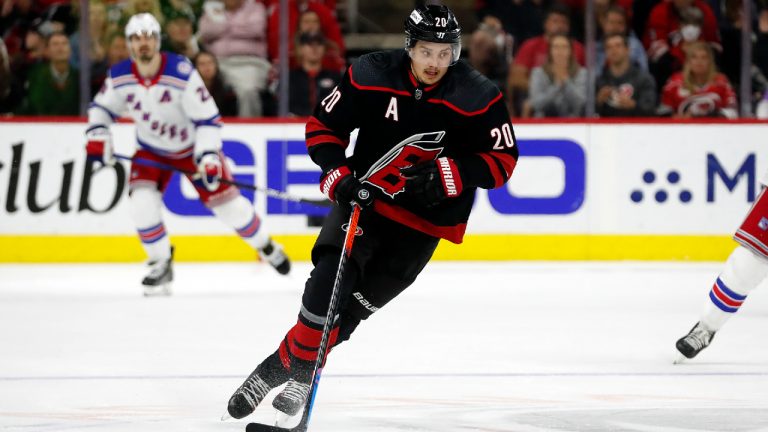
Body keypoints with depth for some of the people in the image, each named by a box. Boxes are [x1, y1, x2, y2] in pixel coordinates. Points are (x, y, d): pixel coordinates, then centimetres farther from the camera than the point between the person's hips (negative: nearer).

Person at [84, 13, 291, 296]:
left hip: (192, 145, -3)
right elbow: (102, 106, 3)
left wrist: (208, 157, -33)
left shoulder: (183, 74, -29)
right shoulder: (119, 77, -16)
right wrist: (96, 134, -15)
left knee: (227, 202, 0)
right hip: (152, 151, 3)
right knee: (141, 201, -20)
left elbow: (207, 117, -26)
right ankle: (161, 265, -1)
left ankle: (265, 247, 27)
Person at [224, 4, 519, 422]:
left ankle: (299, 369, 15)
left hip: (425, 217, 0)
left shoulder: (477, 98, -15)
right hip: (364, 198, 0)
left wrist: (447, 174, -24)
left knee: (358, 302, -3)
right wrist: (338, 176, -15)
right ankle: (272, 371, -9)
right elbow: (322, 126, -1)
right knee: (330, 281, -18)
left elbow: (501, 160, -9)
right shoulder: (370, 76, -12)